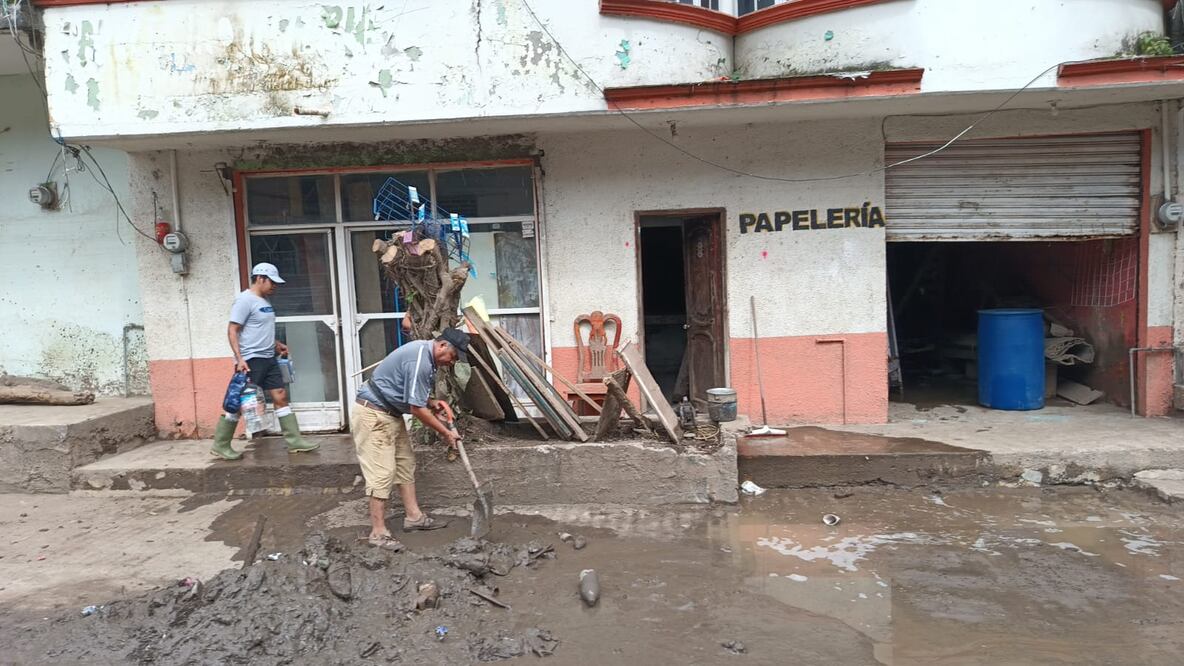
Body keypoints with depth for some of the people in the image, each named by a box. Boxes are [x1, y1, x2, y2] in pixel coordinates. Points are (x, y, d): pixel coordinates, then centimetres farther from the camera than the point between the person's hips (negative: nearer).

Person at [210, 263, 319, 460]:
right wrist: (239, 359, -23)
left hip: (268, 359, 9)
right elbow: (232, 331, -17)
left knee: (280, 397, 5)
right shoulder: (245, 300, -13)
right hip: (251, 361, -9)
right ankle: (220, 445, 12)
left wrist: (276, 344, 15)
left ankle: (294, 441, 8)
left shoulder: (264, 301, 15)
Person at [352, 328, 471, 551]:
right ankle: (378, 532, -3)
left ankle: (414, 516, 21)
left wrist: (432, 402, 2)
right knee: (382, 472, -9)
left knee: (405, 463, 13)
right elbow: (417, 408, -23)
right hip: (373, 415, -11)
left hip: (390, 414, 11)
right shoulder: (420, 360, -25)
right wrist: (445, 432, -12)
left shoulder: (425, 352, 7)